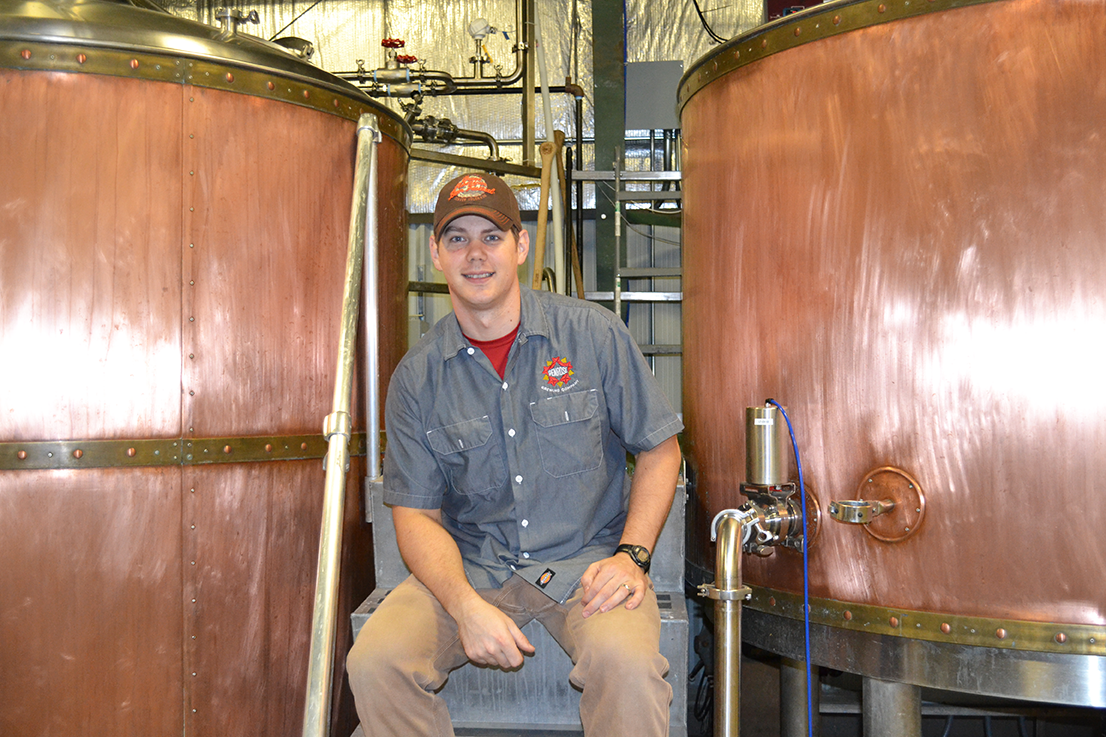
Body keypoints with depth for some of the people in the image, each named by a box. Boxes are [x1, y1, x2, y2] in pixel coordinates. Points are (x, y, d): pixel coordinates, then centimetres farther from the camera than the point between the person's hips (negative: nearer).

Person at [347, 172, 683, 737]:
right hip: (470, 567, 2)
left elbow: (659, 448, 5)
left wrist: (631, 555, -10)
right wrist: (466, 605, -18)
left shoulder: (595, 334, -2)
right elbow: (416, 514, 0)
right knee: (375, 662, -22)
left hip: (586, 560, -1)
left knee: (626, 663, -33)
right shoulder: (416, 378, 1)